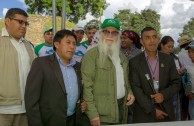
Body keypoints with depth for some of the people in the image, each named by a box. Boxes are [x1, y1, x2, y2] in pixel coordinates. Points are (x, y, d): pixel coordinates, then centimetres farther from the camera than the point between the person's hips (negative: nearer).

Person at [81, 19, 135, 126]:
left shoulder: (122, 56, 12)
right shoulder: (91, 55, -11)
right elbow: (86, 86, -15)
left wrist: (129, 92, 4)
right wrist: (92, 113, -19)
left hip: (121, 106, 7)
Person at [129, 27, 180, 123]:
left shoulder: (168, 59, 3)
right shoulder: (134, 62, -5)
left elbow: (176, 83, 5)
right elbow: (135, 88, -9)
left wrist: (164, 95, -14)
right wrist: (152, 110, -13)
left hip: (166, 111, 2)